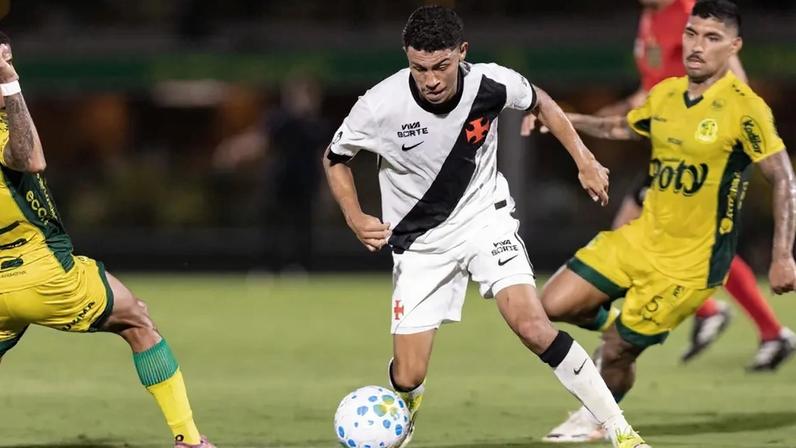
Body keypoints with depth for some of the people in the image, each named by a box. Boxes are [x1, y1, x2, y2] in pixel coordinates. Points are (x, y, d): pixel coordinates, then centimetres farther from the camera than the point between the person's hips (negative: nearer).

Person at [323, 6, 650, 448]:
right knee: (407, 378, -5)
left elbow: (540, 101, 7)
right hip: (420, 242, 0)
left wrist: (585, 161, 5)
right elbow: (335, 158, -1)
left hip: (484, 217, 0)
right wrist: (356, 219, -14)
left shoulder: (492, 84, -18)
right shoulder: (381, 106, -22)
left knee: (532, 325, -22)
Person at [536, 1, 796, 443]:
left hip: (692, 261, -6)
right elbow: (621, 127, 25)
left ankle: (596, 419, 30)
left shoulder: (743, 108, -17)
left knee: (617, 350, -1)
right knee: (556, 304, -1)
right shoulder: (665, 95, 3)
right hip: (642, 237, 6)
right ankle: (622, 327, 28)